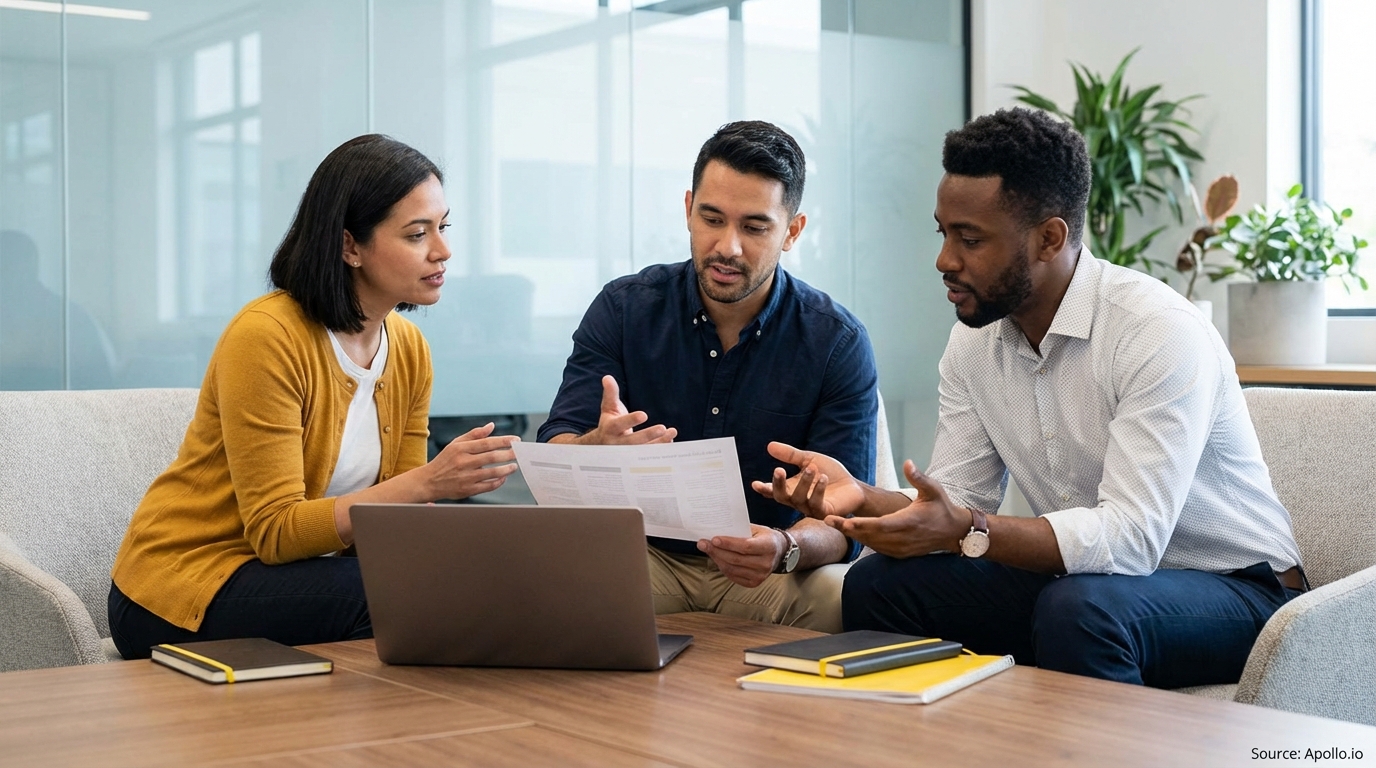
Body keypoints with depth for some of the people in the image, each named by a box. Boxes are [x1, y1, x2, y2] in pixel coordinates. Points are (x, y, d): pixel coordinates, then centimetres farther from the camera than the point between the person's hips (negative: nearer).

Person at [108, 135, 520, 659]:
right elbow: (276, 531, -22)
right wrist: (427, 482, -32)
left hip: (287, 572, 7)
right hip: (179, 592, -7)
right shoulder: (266, 335, -20)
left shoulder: (410, 349, 3)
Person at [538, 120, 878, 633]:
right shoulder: (624, 309, -3)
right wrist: (599, 447, -36)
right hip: (643, 552, 0)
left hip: (775, 570, 0)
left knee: (845, 604, -32)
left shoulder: (837, 343, -6)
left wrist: (786, 548, -36)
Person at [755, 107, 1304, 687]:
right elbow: (959, 507, -2)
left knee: (1078, 609, -37)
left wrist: (969, 530, -40)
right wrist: (862, 499, -22)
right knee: (875, 585, -8)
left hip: (1234, 588, -6)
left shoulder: (1160, 333, -23)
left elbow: (1131, 536, -30)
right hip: (1079, 575, 6)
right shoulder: (972, 341, 0)